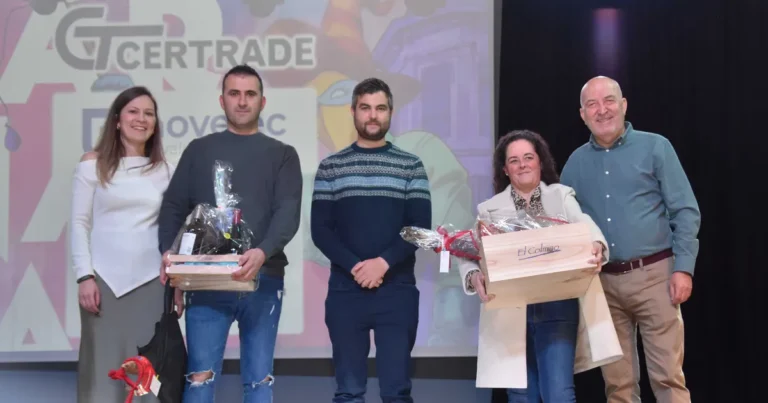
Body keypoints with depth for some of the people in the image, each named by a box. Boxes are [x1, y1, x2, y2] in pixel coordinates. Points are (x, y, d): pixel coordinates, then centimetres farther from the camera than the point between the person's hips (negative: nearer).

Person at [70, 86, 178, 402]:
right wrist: (84, 275, -8)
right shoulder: (93, 164, 2)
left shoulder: (164, 170, 9)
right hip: (105, 279, -2)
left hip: (152, 281, 2)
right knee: (104, 367, 0)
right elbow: (80, 223, 0)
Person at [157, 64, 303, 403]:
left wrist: (263, 252, -24)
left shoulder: (282, 155, 9)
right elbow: (173, 207, 9)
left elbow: (288, 213, -4)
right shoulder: (198, 150, 13)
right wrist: (168, 251, -11)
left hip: (263, 279, 0)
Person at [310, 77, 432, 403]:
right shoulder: (330, 167, 6)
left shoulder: (411, 166, 6)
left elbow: (421, 227, -2)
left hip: (398, 291, 0)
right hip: (345, 290, 0)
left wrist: (384, 262, -15)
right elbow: (320, 230, 0)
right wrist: (355, 266, -14)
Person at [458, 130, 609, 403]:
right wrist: (474, 277, -23)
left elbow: (584, 225, -9)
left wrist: (596, 245, -33)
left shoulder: (562, 196, 11)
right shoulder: (490, 209, 10)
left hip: (556, 307, -1)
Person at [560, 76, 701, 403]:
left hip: (653, 274, -3)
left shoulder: (655, 147, 1)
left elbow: (685, 211, -2)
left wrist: (683, 268, -10)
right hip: (603, 281, 3)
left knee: (667, 375, -3)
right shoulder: (576, 163, 10)